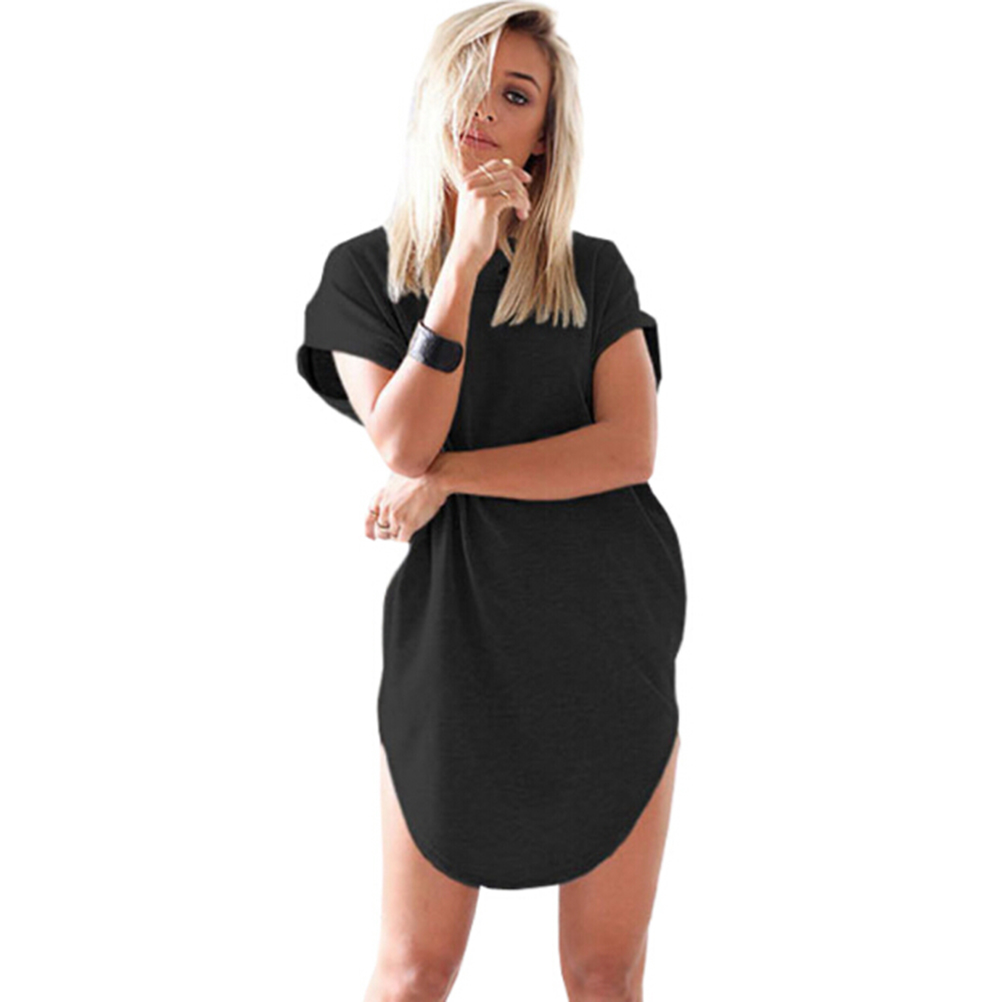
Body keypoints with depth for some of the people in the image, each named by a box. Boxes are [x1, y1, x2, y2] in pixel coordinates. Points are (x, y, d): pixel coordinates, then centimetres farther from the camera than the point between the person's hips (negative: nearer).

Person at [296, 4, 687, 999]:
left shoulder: (596, 272, 6)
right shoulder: (365, 269, 4)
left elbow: (631, 448, -6)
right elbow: (402, 442, -11)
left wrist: (445, 478, -12)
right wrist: (466, 259, -16)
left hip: (609, 637, 1)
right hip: (454, 640, -1)